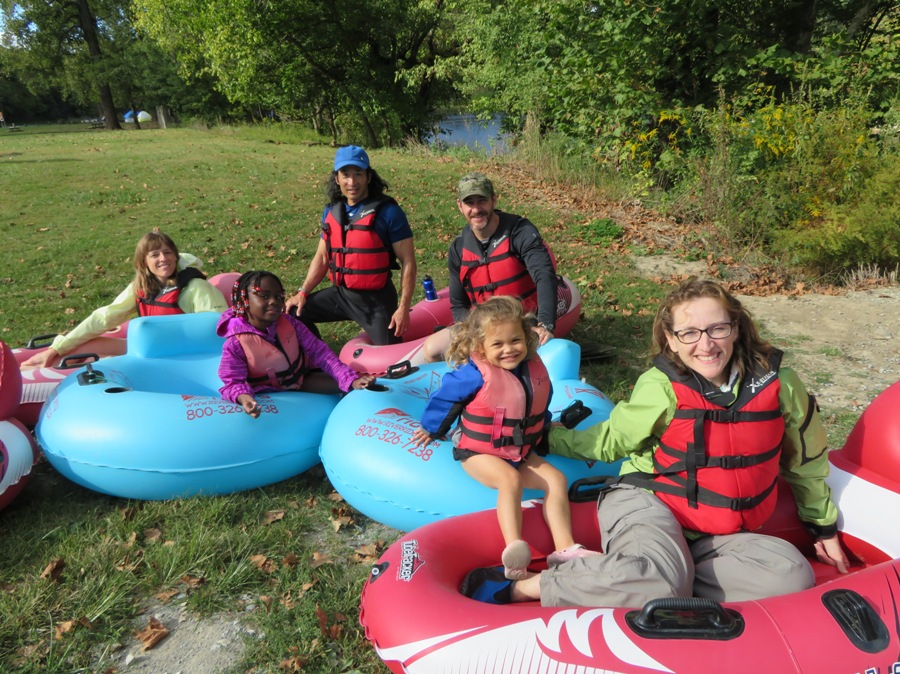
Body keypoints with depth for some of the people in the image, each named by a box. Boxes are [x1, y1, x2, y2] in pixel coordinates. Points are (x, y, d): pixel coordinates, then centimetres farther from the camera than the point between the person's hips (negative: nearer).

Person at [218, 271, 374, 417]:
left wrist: (350, 379, -21)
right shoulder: (236, 344, -24)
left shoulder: (288, 323, -12)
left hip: (302, 379, 3)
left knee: (341, 386, -10)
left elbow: (319, 351, -12)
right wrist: (243, 397, -49)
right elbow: (233, 382, -22)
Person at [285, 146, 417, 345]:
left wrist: (403, 308, -19)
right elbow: (322, 257, 14)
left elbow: (408, 262, -14)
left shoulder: (388, 212, -14)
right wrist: (303, 293, 5)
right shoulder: (331, 211, 4)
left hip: (376, 300, -5)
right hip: (340, 294, 6)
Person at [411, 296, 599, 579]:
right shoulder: (477, 374, -19)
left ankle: (564, 547, -15)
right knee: (510, 480, -33)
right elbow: (444, 398, -5)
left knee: (557, 479, -10)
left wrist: (544, 428, 32)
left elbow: (540, 404, 20)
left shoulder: (535, 368, -2)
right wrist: (432, 429, 8)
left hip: (522, 452, 6)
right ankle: (514, 548, -44)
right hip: (479, 452, -6)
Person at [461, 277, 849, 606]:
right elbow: (608, 442, 3)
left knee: (793, 574, -20)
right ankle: (517, 588, -22)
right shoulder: (661, 387, -12)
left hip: (715, 536, 5)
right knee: (657, 583, -35)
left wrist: (824, 527, 22)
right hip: (648, 503, -4)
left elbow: (805, 461, 12)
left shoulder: (777, 384, -5)